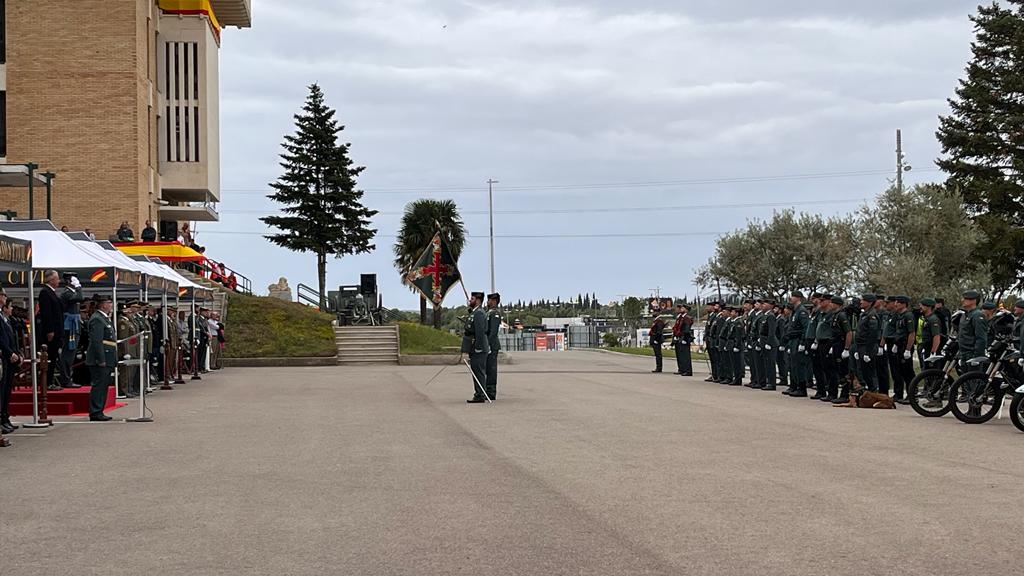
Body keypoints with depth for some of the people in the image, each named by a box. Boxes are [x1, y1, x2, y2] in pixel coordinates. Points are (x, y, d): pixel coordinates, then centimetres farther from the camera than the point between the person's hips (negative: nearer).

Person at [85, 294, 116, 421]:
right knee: (99, 386, -9)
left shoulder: (105, 318, 20)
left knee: (103, 386, 12)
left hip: (106, 361, 10)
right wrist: (101, 360, -23)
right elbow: (96, 341, -20)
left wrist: (112, 361, 21)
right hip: (100, 360, -10)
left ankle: (98, 412, 16)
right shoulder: (97, 319, -14)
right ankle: (95, 413, -8)